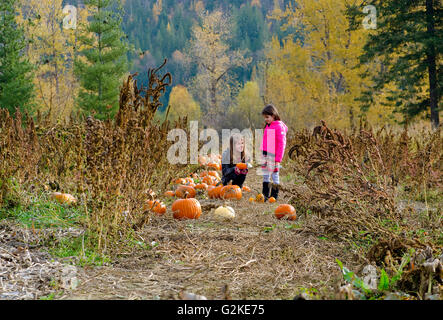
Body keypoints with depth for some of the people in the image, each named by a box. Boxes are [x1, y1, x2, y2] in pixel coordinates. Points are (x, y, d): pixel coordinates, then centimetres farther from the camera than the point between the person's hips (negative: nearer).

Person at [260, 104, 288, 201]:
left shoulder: (279, 127, -12)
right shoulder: (267, 126, 12)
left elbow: (281, 144, -14)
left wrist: (278, 159, -16)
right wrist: (263, 153, 17)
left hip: (273, 155, -8)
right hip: (265, 153, 8)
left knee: (274, 173, 1)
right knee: (265, 174, 10)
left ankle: (274, 196, 9)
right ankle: (265, 195, 17)